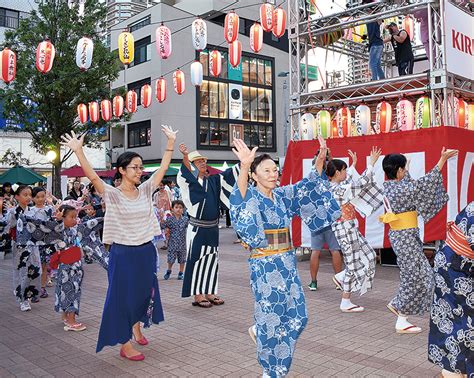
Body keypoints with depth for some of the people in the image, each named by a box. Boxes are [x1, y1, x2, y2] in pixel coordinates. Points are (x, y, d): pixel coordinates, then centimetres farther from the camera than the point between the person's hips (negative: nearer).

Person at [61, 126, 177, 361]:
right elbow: (92, 176, -25)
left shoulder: (145, 190, 2)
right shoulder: (112, 195, -11)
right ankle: (125, 345, 15)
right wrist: (78, 151, -37)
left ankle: (137, 328, 43)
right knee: (123, 296, 3)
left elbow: (163, 168, 1)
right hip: (123, 253, -5)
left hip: (146, 251, 5)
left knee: (144, 291, 18)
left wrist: (170, 142, -3)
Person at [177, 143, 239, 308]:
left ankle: (209, 293, 23)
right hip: (197, 229, -6)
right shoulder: (190, 181, -7)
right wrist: (185, 156, -44)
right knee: (197, 260, -1)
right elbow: (185, 174, -26)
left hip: (212, 228, 6)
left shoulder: (214, 180, 8)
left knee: (211, 260, 11)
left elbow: (230, 174, 8)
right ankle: (197, 296, 7)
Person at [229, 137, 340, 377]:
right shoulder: (251, 196, -11)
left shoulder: (283, 195, 8)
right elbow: (240, 195, -34)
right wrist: (244, 167, -52)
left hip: (287, 262, 7)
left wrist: (320, 159, -5)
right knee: (273, 316, 2)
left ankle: (259, 331, 38)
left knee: (297, 316, 10)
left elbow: (308, 186, 10)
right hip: (265, 265, -7)